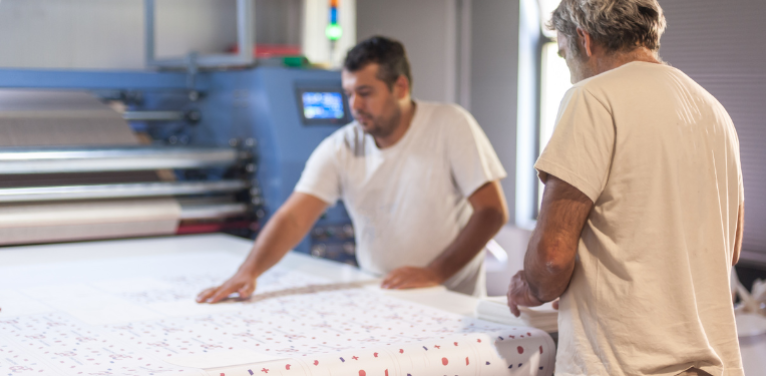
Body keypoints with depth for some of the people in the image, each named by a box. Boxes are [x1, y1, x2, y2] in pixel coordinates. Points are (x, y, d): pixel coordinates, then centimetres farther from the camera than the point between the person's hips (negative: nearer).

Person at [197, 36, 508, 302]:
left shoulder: (450, 126, -8)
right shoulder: (339, 150, -1)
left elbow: (492, 211, -11)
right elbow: (293, 217, -10)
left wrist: (436, 272, -20)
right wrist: (248, 273, -27)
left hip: (453, 301, -3)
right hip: (377, 299, 3)